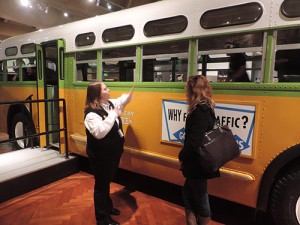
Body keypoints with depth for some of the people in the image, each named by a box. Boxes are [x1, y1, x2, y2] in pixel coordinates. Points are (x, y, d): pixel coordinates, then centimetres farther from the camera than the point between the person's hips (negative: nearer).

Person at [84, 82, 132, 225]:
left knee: (107, 182, 26)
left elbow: (121, 101, 23)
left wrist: (130, 93, 5)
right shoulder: (91, 113, -25)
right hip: (100, 156, -9)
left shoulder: (110, 103, 2)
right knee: (101, 185, 9)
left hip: (113, 153, 9)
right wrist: (113, 114, -31)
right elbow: (99, 132, -37)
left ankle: (107, 207, 47)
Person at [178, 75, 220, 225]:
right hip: (198, 161, 9)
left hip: (197, 163, -9)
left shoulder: (199, 110, -23)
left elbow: (195, 140, -27)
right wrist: (186, 157, 10)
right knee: (188, 192, 22)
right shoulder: (205, 107, 8)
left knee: (200, 197, 9)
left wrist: (182, 157, -12)